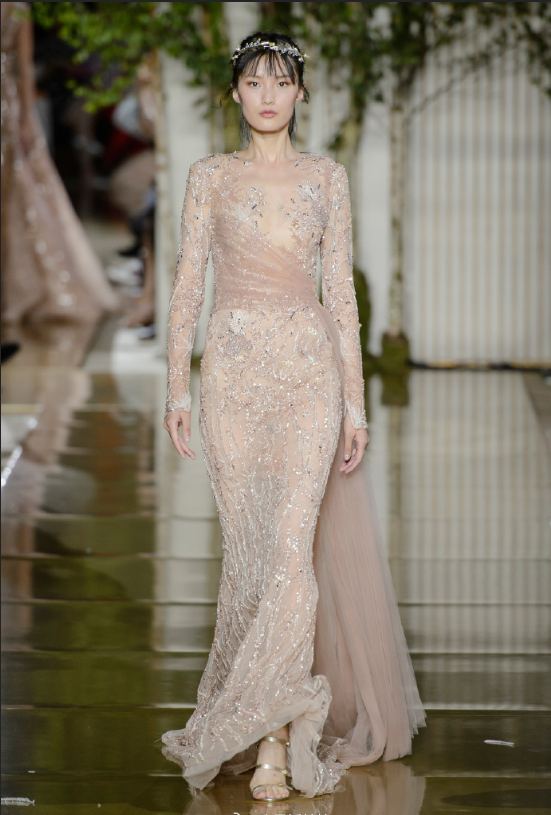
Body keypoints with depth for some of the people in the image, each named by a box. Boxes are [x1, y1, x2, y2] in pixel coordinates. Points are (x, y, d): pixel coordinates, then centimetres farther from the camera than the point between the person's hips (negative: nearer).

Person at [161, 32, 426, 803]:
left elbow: (340, 290, 5)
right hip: (234, 368, 1)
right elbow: (188, 284, 5)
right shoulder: (210, 176, 6)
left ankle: (274, 735, -11)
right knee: (249, 547, 2)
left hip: (310, 369, -1)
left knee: (294, 543, -13)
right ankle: (277, 725, 15)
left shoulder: (328, 178, 7)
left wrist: (355, 400, 1)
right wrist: (178, 386, -3)